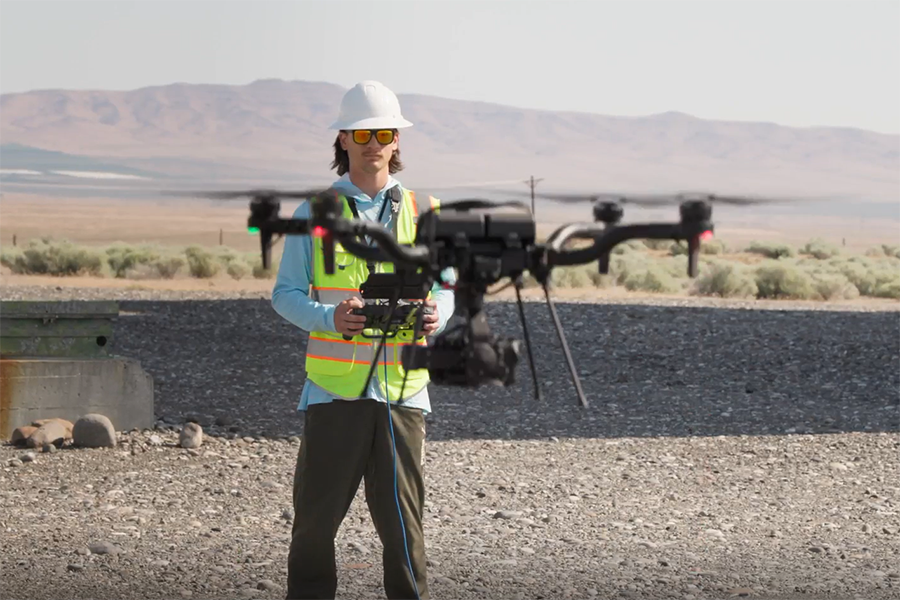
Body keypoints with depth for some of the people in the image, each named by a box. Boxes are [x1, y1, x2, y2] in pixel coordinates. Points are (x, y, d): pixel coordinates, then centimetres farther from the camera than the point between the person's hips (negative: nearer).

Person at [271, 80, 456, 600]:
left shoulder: (423, 212, 10)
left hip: (402, 386, 1)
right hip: (334, 386, -1)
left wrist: (436, 316, -10)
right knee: (317, 517, 3)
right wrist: (330, 318, -16)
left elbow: (447, 286, 15)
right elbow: (285, 293, 5)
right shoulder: (315, 212, 5)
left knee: (402, 519, 0)